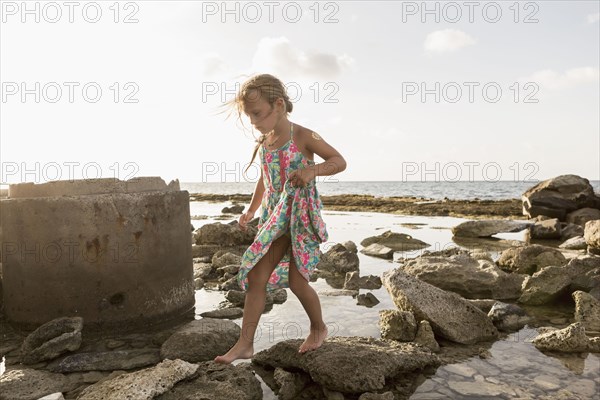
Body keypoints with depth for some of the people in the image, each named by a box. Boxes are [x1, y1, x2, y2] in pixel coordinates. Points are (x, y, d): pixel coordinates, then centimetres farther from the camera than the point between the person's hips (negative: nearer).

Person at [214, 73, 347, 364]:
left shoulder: (303, 137, -11)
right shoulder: (262, 143, 8)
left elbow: (340, 161, -8)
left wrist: (311, 170, -25)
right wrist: (251, 210, 19)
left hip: (302, 215, -6)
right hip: (274, 218, 6)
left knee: (297, 281, 0)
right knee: (256, 278, 0)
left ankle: (319, 327, 27)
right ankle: (245, 343, 9)